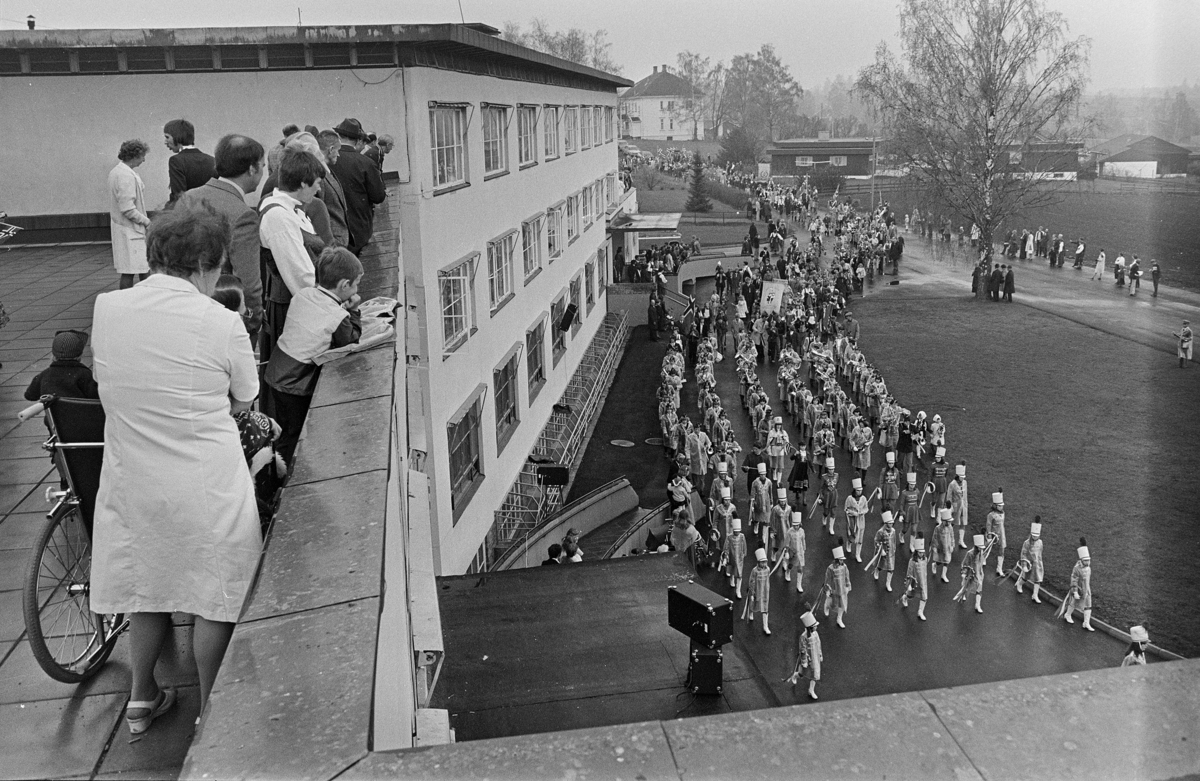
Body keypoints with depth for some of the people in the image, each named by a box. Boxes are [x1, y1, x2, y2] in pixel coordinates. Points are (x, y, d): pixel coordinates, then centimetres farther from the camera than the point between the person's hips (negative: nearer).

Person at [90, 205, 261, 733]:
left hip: (131, 481, 4)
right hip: (207, 486, -4)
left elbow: (109, 382, 8)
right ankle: (210, 710, 28)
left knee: (146, 589, 22)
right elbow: (244, 402, -4)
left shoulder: (105, 308, -5)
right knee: (213, 598, 13)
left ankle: (141, 700, 39)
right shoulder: (221, 322, -16)